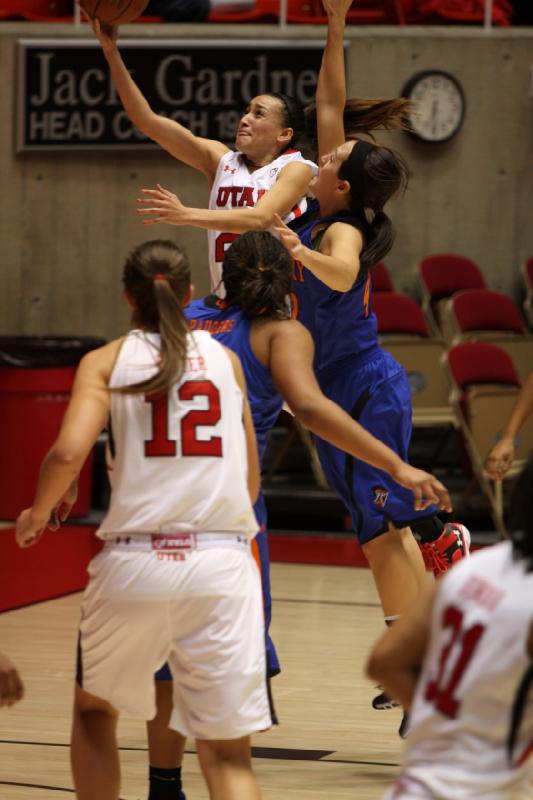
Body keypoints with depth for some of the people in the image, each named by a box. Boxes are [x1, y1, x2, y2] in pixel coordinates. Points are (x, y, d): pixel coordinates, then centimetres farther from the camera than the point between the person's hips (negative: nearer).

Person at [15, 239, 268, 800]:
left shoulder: (106, 360, 6)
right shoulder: (225, 358, 13)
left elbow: (68, 453, -11)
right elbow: (250, 484, 15)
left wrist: (37, 514, 8)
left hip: (134, 560, -1)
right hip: (222, 561, 1)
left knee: (93, 709, 26)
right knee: (228, 755, 0)